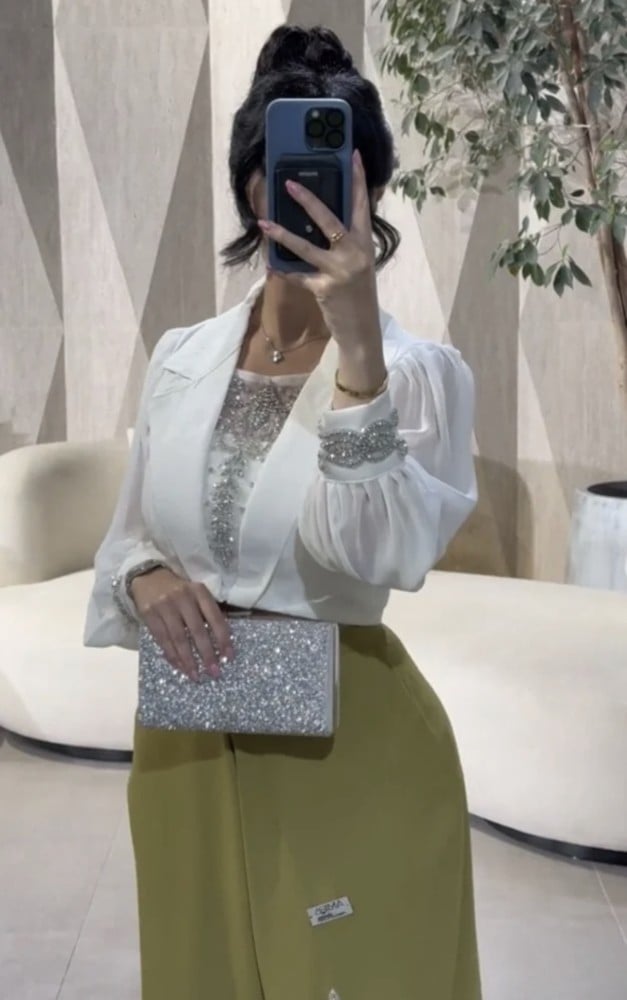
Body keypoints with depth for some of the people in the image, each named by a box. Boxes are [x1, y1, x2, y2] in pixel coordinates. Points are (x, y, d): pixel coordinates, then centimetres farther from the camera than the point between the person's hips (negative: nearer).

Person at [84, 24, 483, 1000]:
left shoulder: (420, 371, -12)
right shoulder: (182, 357, 1)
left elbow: (388, 557, -29)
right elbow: (127, 538, 9)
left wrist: (358, 341, -36)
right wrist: (147, 579, -14)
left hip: (350, 746, -4)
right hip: (188, 740, 4)